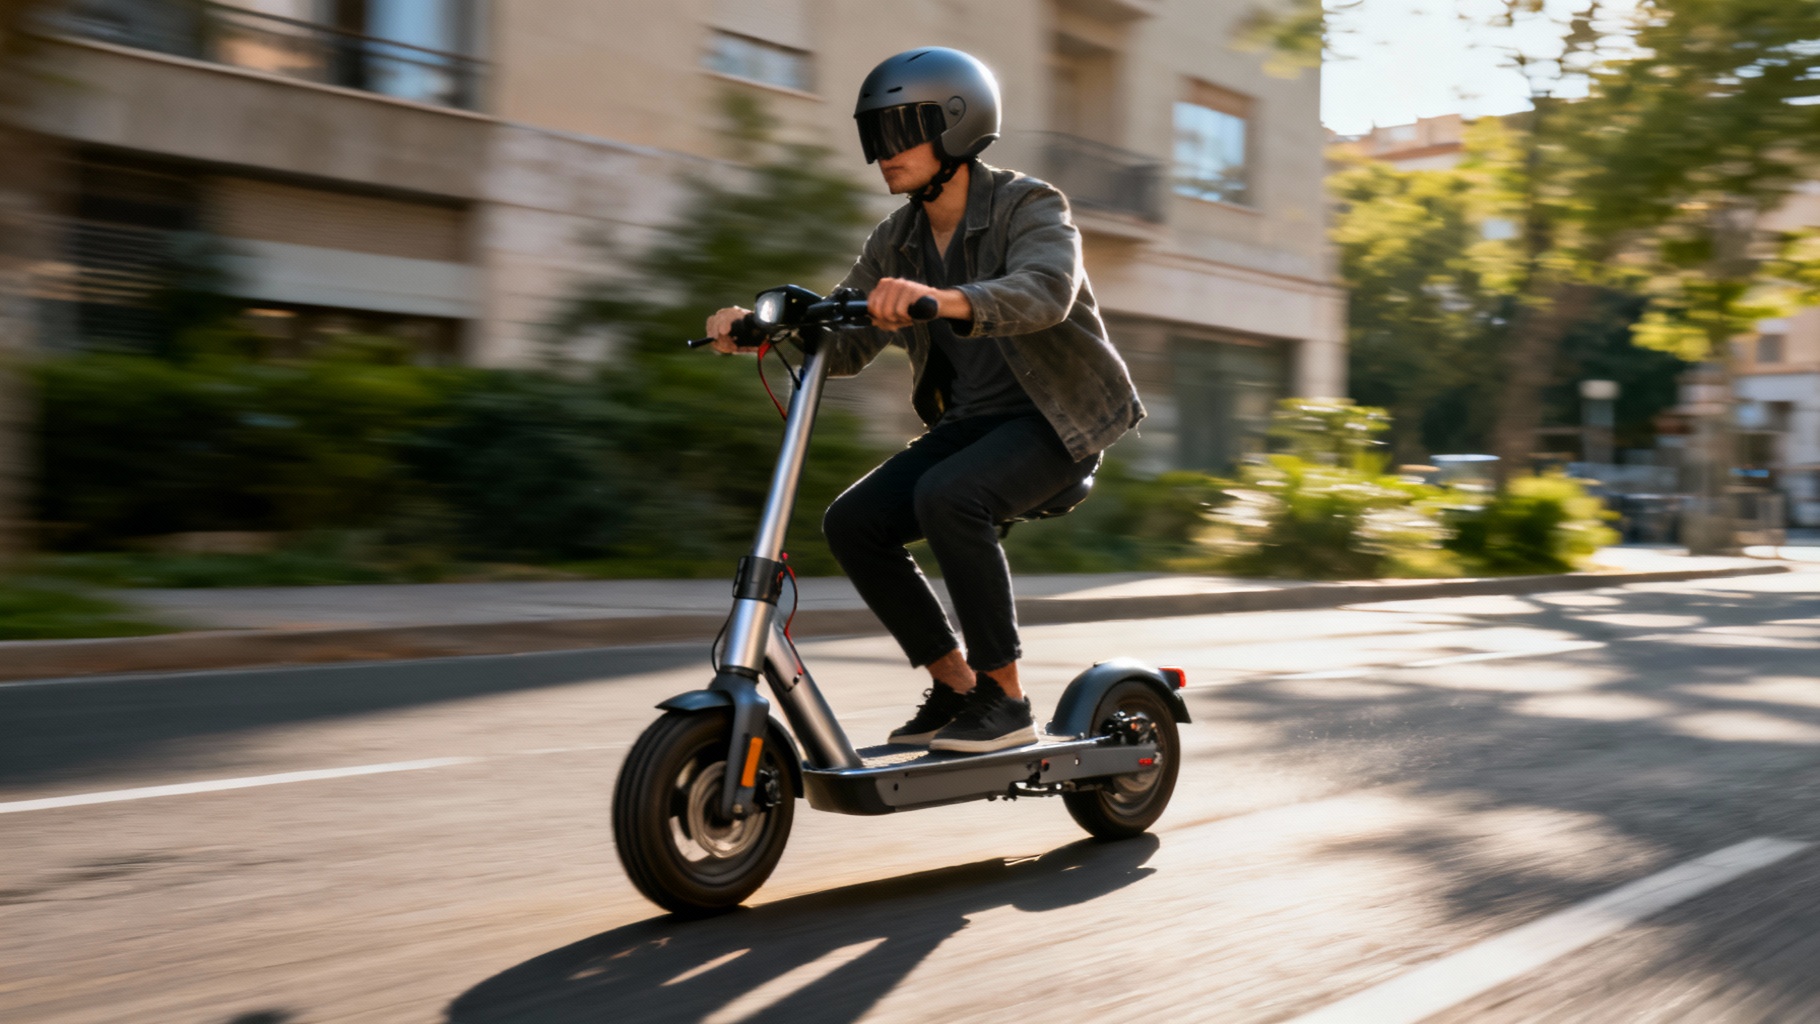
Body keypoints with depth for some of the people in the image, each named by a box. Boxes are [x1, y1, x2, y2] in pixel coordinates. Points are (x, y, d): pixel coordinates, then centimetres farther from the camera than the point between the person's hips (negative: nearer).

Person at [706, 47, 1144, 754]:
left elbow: (1045, 291, -34)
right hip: (970, 421, 7)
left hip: (1057, 416, -7)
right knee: (853, 522, -11)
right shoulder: (897, 242, 7)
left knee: (947, 498, -33)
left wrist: (945, 299, -52)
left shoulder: (1029, 206, -12)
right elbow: (842, 344, 4)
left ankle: (1005, 699, -19)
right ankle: (954, 683, 2)